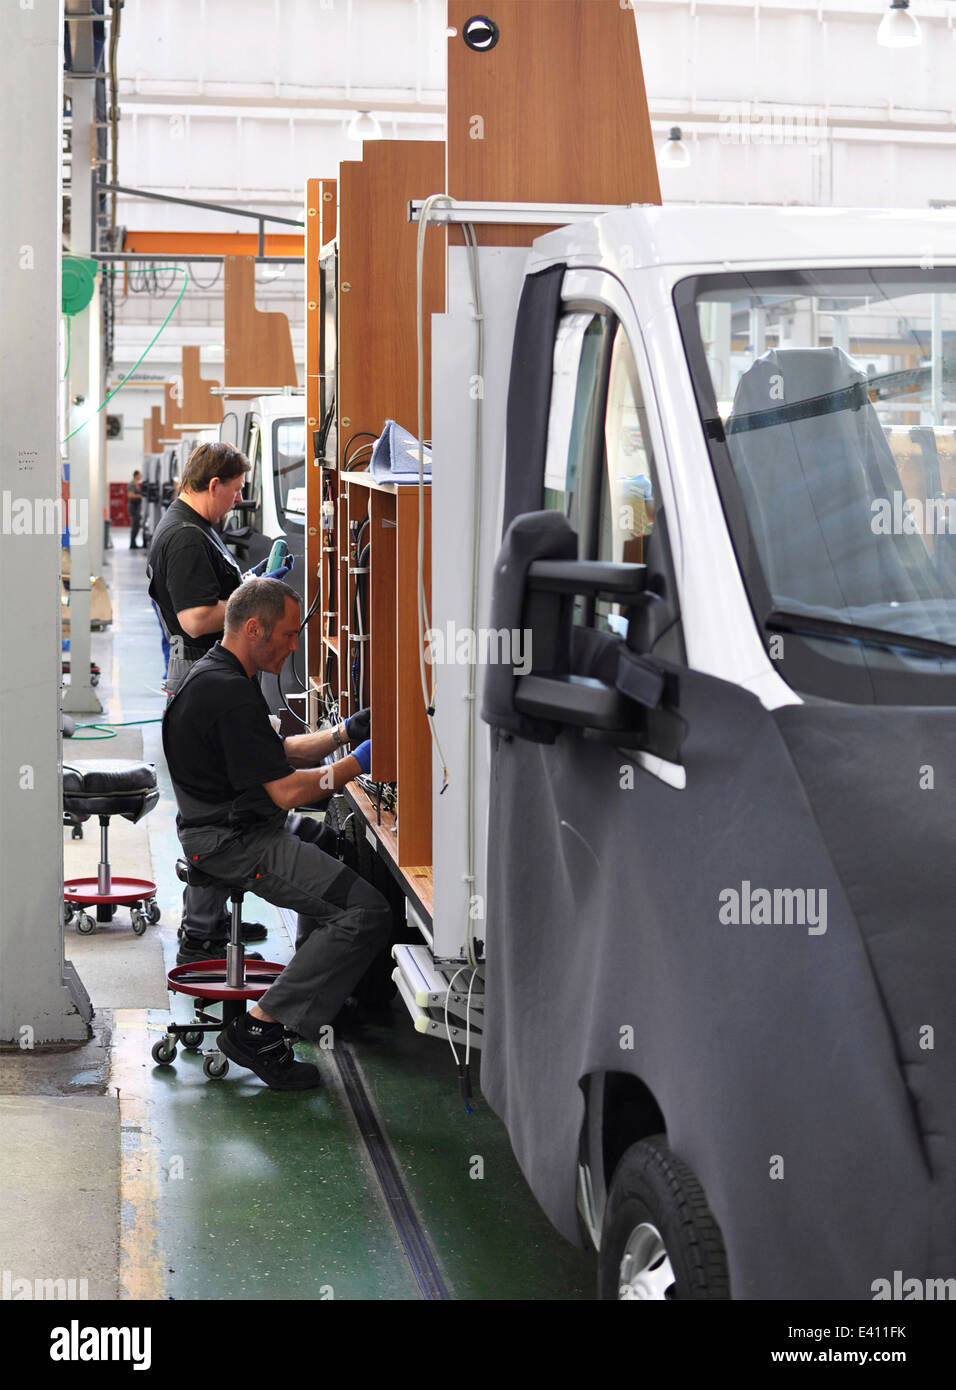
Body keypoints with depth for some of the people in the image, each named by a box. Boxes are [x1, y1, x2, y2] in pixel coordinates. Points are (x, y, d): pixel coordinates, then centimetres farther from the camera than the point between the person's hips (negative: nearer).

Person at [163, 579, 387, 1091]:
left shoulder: (220, 675, 10)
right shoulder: (228, 693, -24)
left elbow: (279, 752, 19)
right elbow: (284, 790, -23)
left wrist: (345, 731, 8)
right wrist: (358, 762, -13)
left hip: (239, 824, 11)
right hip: (233, 844, -11)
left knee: (336, 842, 33)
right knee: (367, 912, -18)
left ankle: (313, 985, 37)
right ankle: (258, 1030, -13)